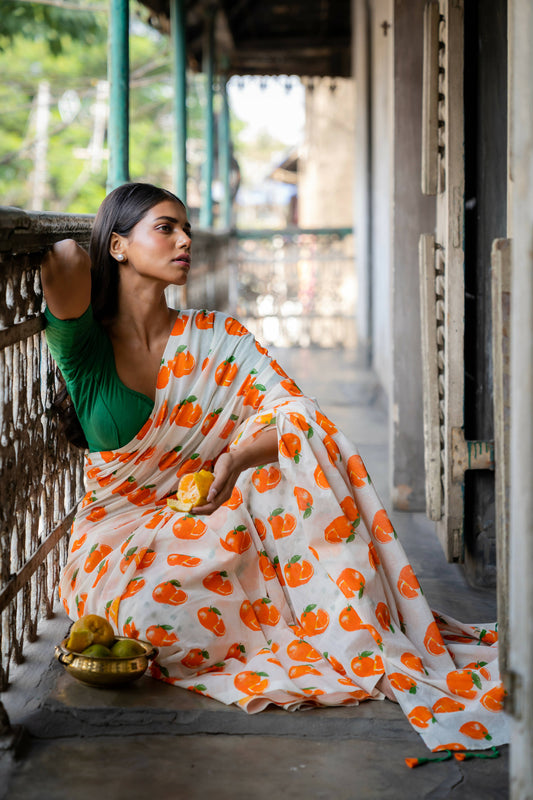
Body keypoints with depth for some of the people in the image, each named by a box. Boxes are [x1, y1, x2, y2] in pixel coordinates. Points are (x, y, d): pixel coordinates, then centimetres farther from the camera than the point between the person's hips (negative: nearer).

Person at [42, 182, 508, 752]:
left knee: (295, 437, -25)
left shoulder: (216, 337, 1)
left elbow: (293, 411, -14)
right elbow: (66, 258, -27)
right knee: (151, 614, -38)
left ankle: (367, 638, -22)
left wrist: (237, 460, -32)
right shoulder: (86, 348, -6)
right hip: (121, 541, -2)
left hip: (210, 526, 2)